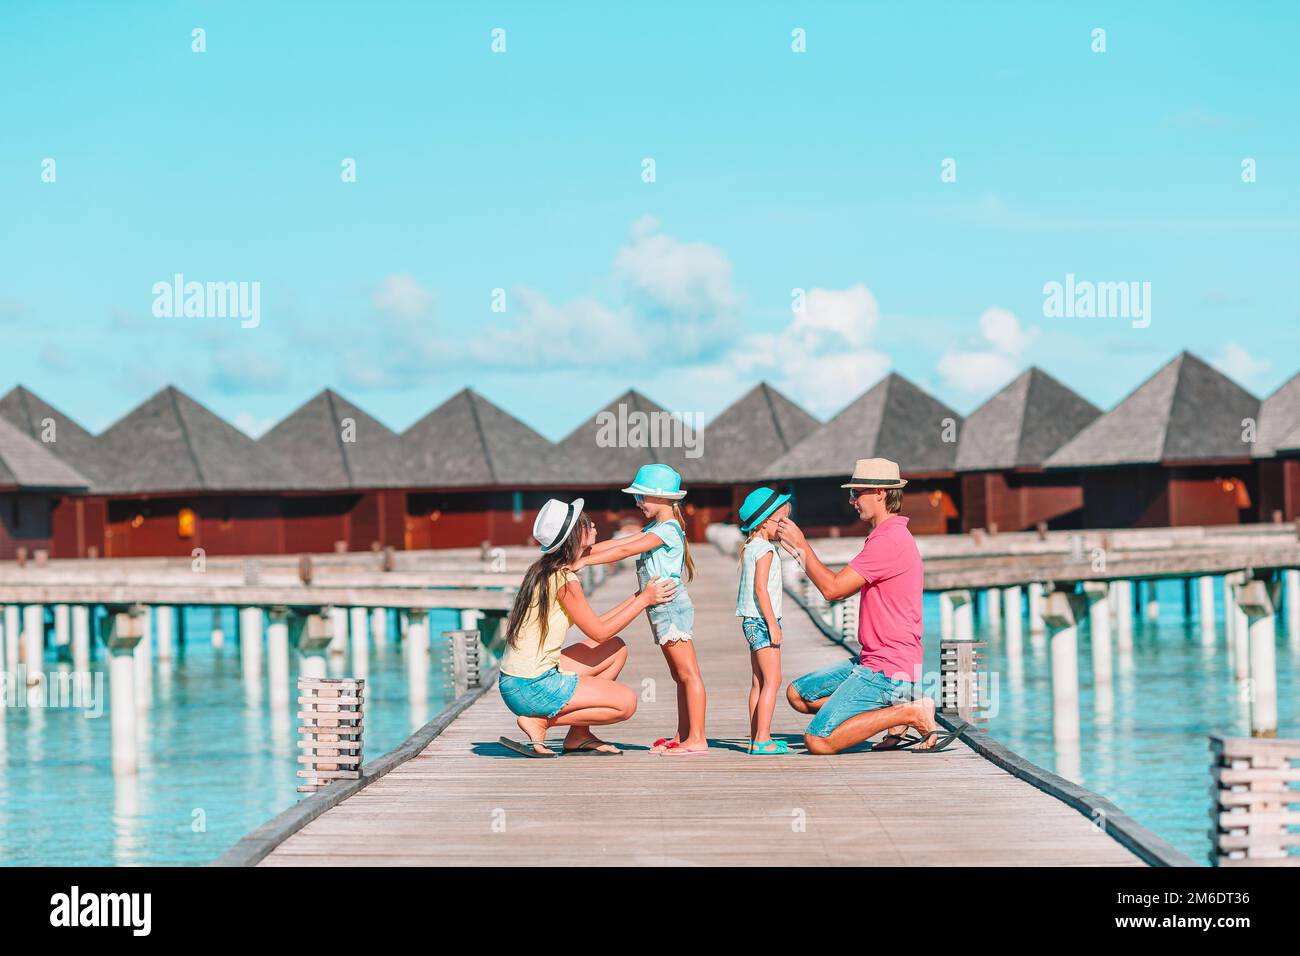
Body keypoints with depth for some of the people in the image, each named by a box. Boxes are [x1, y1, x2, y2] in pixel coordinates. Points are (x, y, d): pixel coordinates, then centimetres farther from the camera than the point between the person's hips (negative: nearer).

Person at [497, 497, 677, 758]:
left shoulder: (543, 571, 13)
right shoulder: (564, 580, -17)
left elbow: (592, 624, 17)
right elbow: (599, 632, -8)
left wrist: (636, 598, 18)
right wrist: (644, 600, -1)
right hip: (531, 687, -10)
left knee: (617, 650, 18)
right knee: (626, 702, -5)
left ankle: (578, 736, 14)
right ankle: (540, 722, -4)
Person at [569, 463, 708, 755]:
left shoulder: (667, 530, -14)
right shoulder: (655, 528, 17)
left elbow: (625, 550, -21)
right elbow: (619, 543, 15)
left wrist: (583, 561, -21)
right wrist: (584, 551, 6)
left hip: (671, 607, -11)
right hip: (662, 610, 11)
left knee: (688, 673, -10)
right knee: (679, 674, 13)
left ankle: (697, 739, -12)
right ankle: (682, 736, 17)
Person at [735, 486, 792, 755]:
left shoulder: (750, 548, 16)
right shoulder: (765, 549, -14)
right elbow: (760, 588, -20)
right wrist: (772, 624, -19)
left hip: (752, 622, 10)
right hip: (762, 620, -10)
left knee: (759, 681, 12)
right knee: (772, 680, -11)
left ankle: (756, 739, 13)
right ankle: (762, 739, -17)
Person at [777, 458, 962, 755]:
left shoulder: (889, 540, -19)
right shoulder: (889, 535, 16)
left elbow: (832, 588, -18)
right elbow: (840, 587, 20)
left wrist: (802, 545, -7)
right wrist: (800, 549, 17)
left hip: (888, 671, -11)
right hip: (869, 662, 11)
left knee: (818, 741, -17)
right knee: (797, 695, 15)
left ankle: (912, 713, -8)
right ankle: (892, 712, 8)